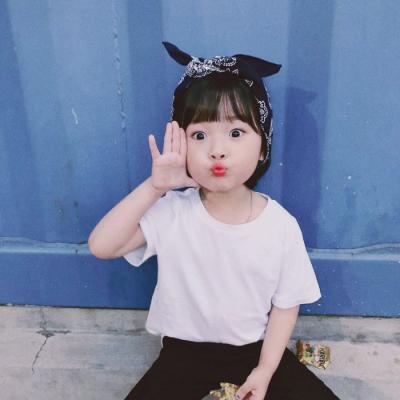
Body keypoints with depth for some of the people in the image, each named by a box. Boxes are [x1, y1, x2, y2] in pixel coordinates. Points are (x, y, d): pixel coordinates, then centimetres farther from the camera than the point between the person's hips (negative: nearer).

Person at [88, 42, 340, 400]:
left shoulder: (281, 224, -16)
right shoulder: (172, 212, -17)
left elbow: (286, 304, -6)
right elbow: (101, 246, -24)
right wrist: (154, 187, -30)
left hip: (255, 348, 1)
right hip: (186, 349, 0)